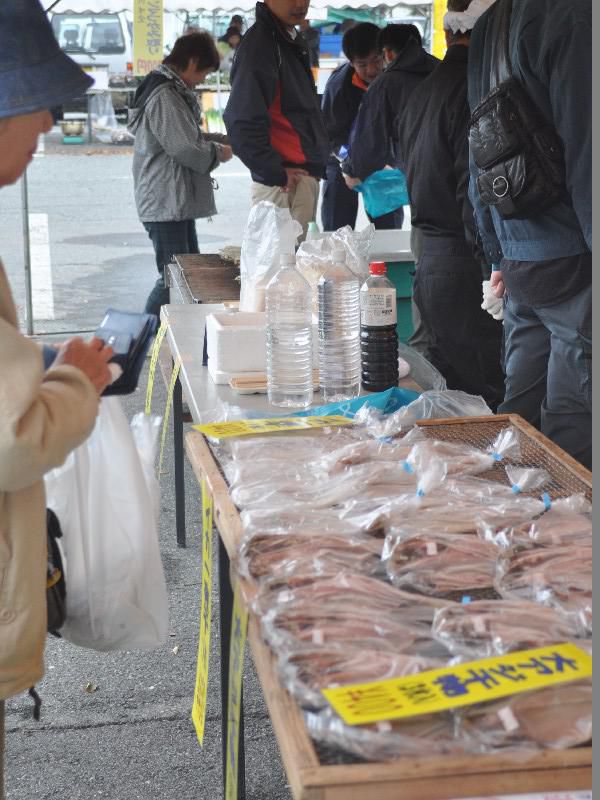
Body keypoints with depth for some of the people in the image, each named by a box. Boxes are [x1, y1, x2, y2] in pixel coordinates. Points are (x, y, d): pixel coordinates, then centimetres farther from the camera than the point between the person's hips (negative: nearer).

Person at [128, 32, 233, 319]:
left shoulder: (170, 90, 14)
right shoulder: (165, 96, -19)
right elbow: (187, 150, -22)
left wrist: (209, 145, 10)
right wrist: (218, 153, -5)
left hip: (178, 201, 11)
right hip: (167, 202, -11)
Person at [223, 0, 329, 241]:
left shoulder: (292, 40, 16)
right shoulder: (259, 43, -14)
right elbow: (243, 122, -22)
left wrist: (317, 164, 15)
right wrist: (275, 173, -18)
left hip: (306, 175, 9)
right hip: (284, 185, -9)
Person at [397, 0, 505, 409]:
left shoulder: (421, 93, 17)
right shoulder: (473, 87, -12)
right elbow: (475, 193, -18)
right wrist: (495, 273, -17)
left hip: (429, 263, 9)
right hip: (464, 267, -9)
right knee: (490, 405, -6)